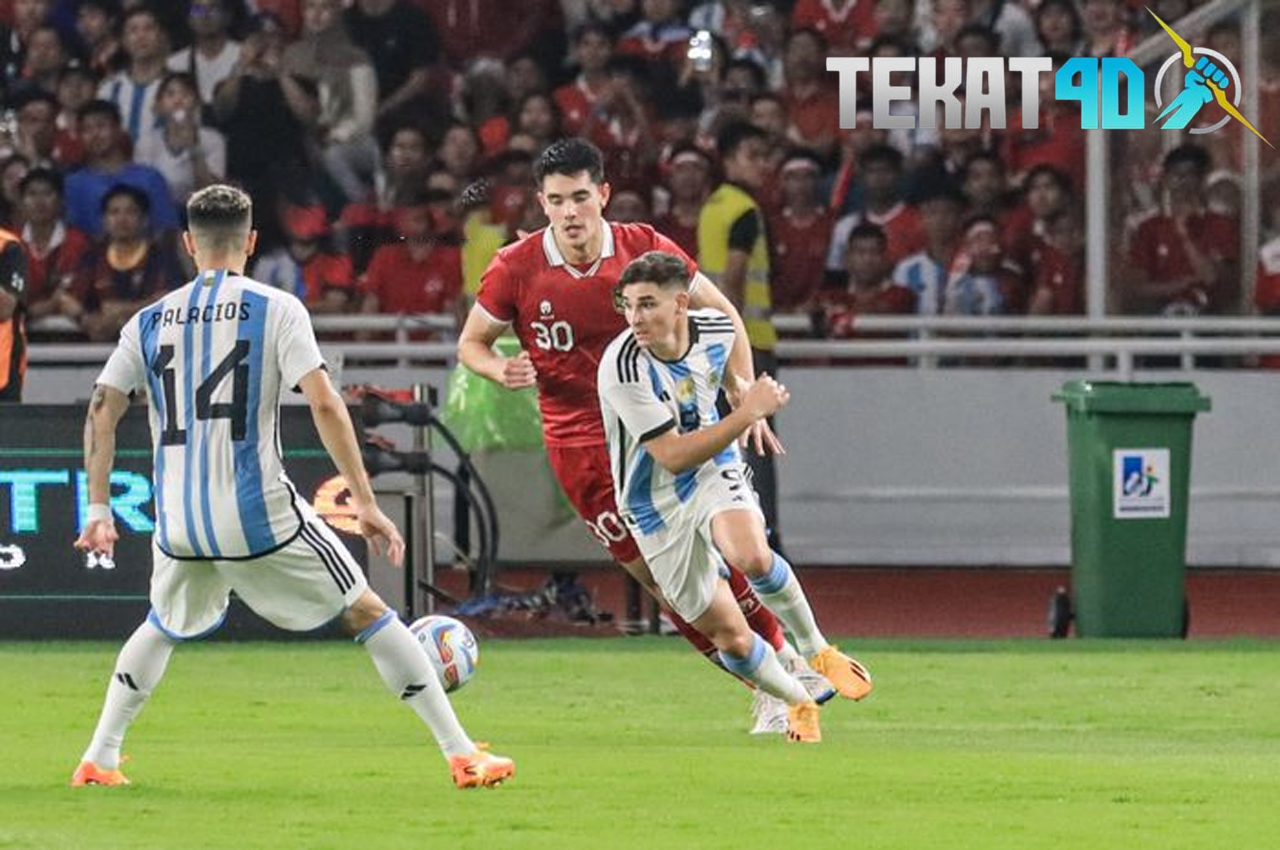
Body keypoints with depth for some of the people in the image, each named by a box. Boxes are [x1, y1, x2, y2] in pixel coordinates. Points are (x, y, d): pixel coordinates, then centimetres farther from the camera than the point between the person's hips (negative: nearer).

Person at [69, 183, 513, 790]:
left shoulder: (150, 321, 9)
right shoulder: (276, 309, -2)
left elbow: (102, 409, 4)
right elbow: (324, 405, -12)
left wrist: (98, 508, 9)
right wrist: (365, 502, -10)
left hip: (177, 523, 3)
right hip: (259, 514, -3)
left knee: (162, 628, 31)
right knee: (367, 614, 8)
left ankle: (98, 760, 24)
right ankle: (462, 756, 4)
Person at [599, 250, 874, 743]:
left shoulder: (717, 330, -11)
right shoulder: (623, 369, -28)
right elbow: (673, 457, -28)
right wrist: (748, 413, -29)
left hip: (715, 474, 2)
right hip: (659, 508, -2)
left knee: (752, 557, -32)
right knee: (729, 637, 0)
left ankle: (817, 650, -6)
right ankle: (798, 702, 29)